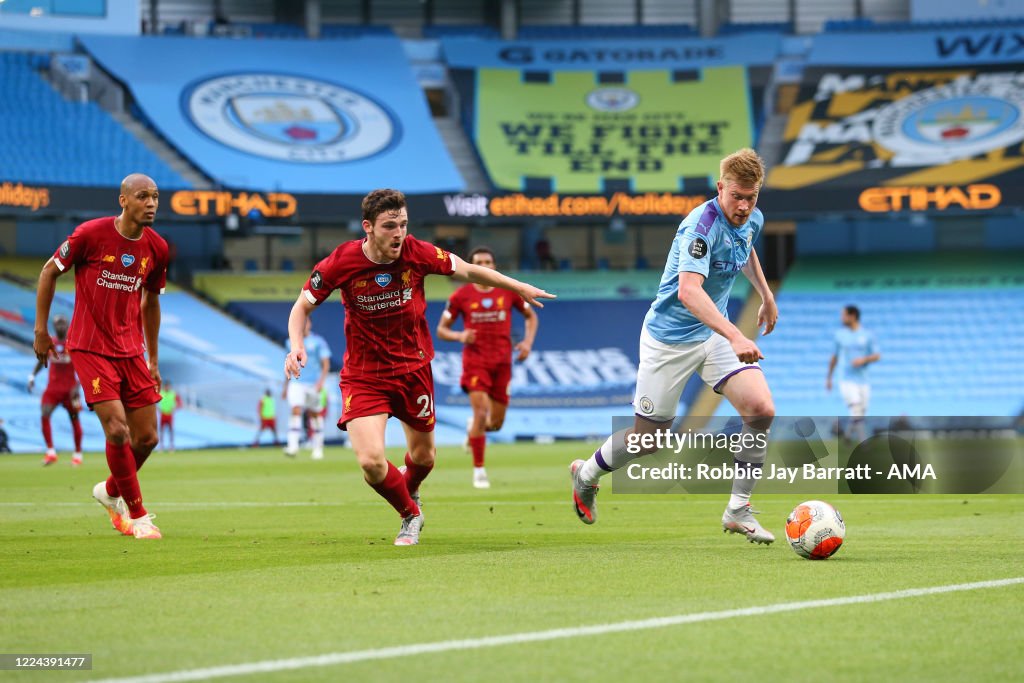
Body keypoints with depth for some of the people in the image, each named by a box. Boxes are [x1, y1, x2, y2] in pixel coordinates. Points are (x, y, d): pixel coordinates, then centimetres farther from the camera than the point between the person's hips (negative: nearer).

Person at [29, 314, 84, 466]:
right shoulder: (49, 342, 4)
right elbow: (41, 361, 16)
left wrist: (77, 386, -18)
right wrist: (32, 376, 3)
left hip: (70, 389, -3)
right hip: (53, 387, 3)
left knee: (74, 419, 3)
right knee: (44, 415, -14)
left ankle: (78, 454, 15)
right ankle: (50, 452, -11)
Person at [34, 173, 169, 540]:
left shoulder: (157, 248, 1)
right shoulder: (90, 234, -12)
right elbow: (49, 272, 0)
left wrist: (153, 360, 18)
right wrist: (40, 329, -1)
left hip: (131, 351, 5)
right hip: (90, 348, -5)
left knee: (146, 437, 2)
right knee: (117, 430, -15)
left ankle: (110, 491, 31)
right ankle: (138, 516, 0)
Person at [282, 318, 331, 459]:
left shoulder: (318, 342, 1)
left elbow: (326, 364, -3)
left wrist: (321, 381, -17)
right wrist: (285, 386, 19)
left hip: (313, 384, -2)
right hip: (296, 383, 2)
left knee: (314, 414, 5)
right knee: (295, 410, -16)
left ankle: (318, 448, 17)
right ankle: (293, 446, -26)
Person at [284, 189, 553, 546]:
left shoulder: (417, 253, -15)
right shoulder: (340, 263, -18)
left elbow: (467, 271, 4)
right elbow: (302, 306, -3)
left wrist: (520, 287, 10)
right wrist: (297, 345, -21)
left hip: (413, 367, 2)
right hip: (363, 375, -2)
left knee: (423, 456, 15)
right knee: (371, 461, -18)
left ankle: (409, 490, 55)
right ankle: (411, 515, 13)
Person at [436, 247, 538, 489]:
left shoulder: (509, 291, 1)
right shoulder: (461, 296, -3)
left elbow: (530, 316, 16)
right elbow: (441, 329, 3)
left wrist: (527, 342, 0)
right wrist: (460, 336, -17)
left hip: (502, 361, 3)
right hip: (475, 359, -3)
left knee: (496, 423, 5)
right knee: (481, 412, -18)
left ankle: (473, 427, 43)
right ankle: (479, 470, -8)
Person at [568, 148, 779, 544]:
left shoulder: (752, 220, -2)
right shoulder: (702, 225, -28)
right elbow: (688, 290, -43)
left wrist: (766, 296, 32)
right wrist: (735, 337, -52)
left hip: (716, 332, 7)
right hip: (670, 337, -7)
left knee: (761, 411, -14)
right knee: (649, 436, 5)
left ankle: (738, 511, -2)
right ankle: (586, 475, 36)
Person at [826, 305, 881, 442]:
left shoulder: (867, 336, 4)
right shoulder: (840, 334, 6)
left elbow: (877, 356, 2)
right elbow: (834, 357, 14)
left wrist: (864, 360, -17)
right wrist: (828, 378, 16)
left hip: (863, 382, 2)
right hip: (847, 381, -2)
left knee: (861, 416, 6)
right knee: (857, 414, -17)